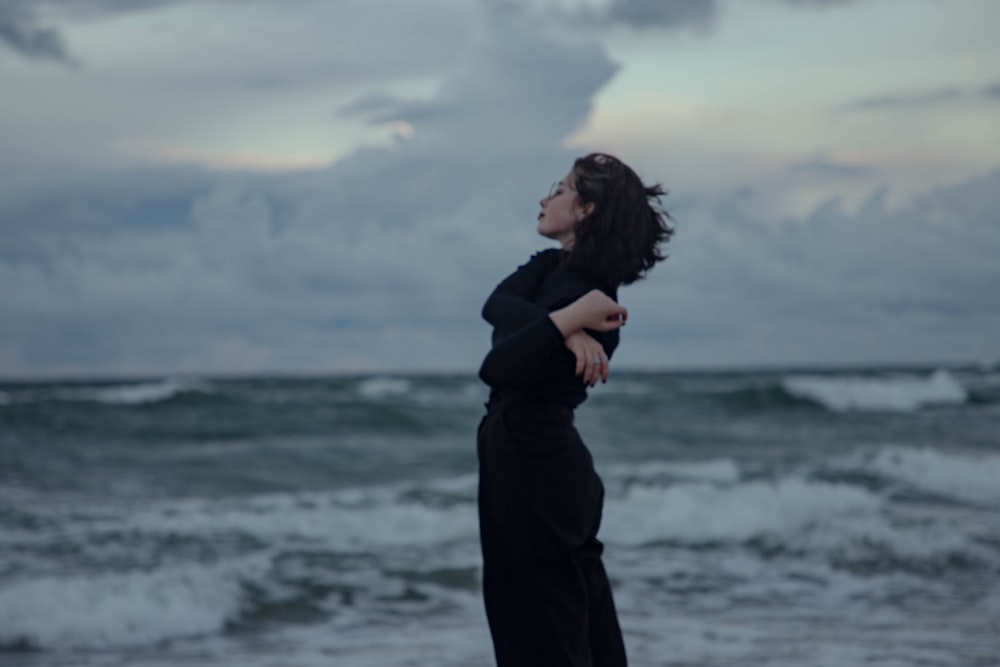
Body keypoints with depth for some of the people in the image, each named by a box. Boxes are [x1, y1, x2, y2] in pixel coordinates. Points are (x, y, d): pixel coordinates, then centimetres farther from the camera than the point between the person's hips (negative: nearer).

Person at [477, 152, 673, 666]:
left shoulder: (584, 290, -17)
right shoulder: (551, 267, 10)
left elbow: (497, 368, -25)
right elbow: (495, 306, -10)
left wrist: (567, 320, -31)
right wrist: (565, 327, -24)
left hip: (535, 468, -9)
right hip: (527, 458, 9)